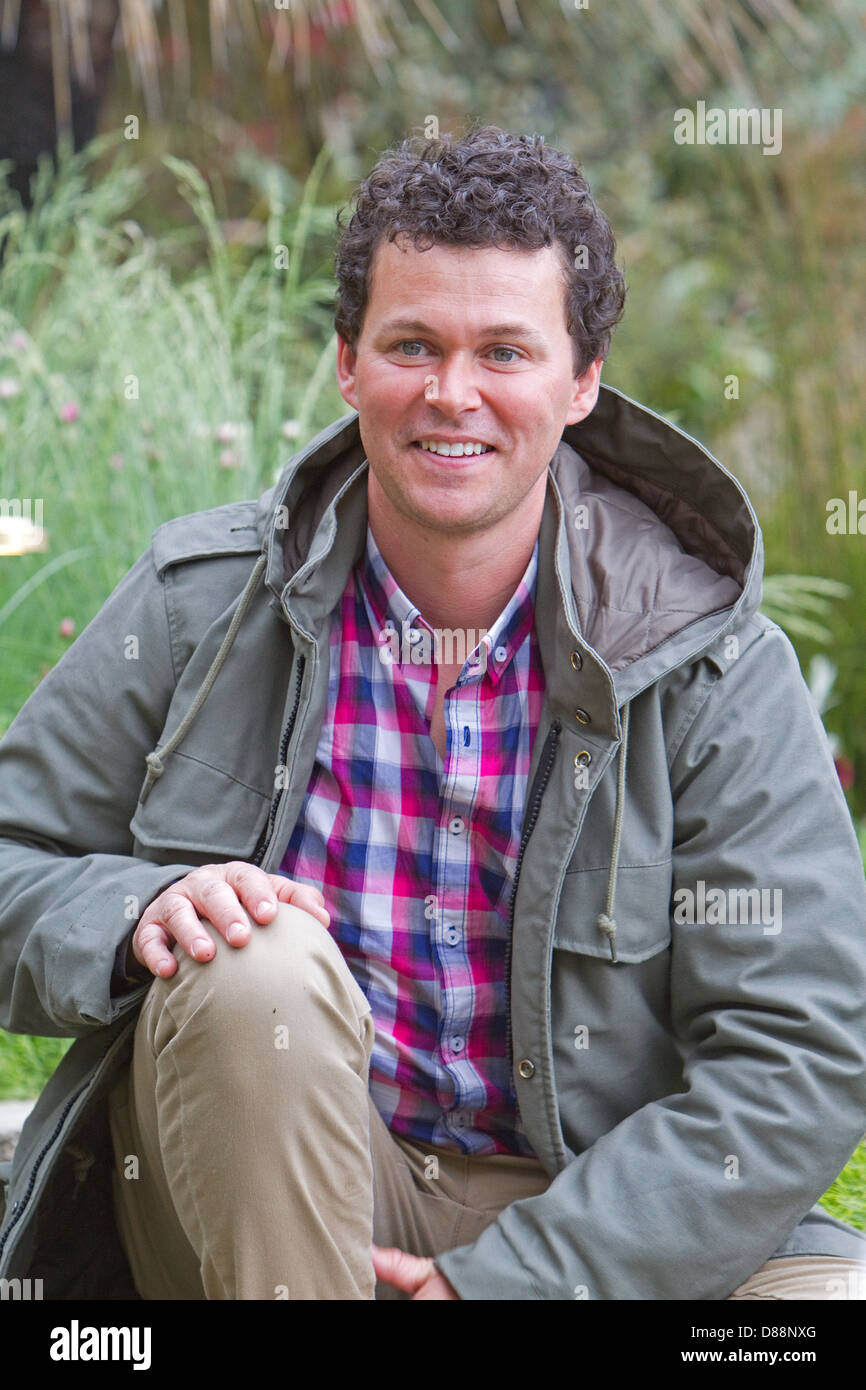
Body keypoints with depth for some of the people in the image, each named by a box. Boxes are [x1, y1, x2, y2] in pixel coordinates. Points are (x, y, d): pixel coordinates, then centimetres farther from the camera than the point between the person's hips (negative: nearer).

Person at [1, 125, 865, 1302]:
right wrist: (133, 913, -21)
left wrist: (508, 1276, -20)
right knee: (254, 960, -32)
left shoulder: (711, 667, -6)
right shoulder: (197, 602, 0)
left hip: (583, 1219, -1)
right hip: (261, 1202, 1)